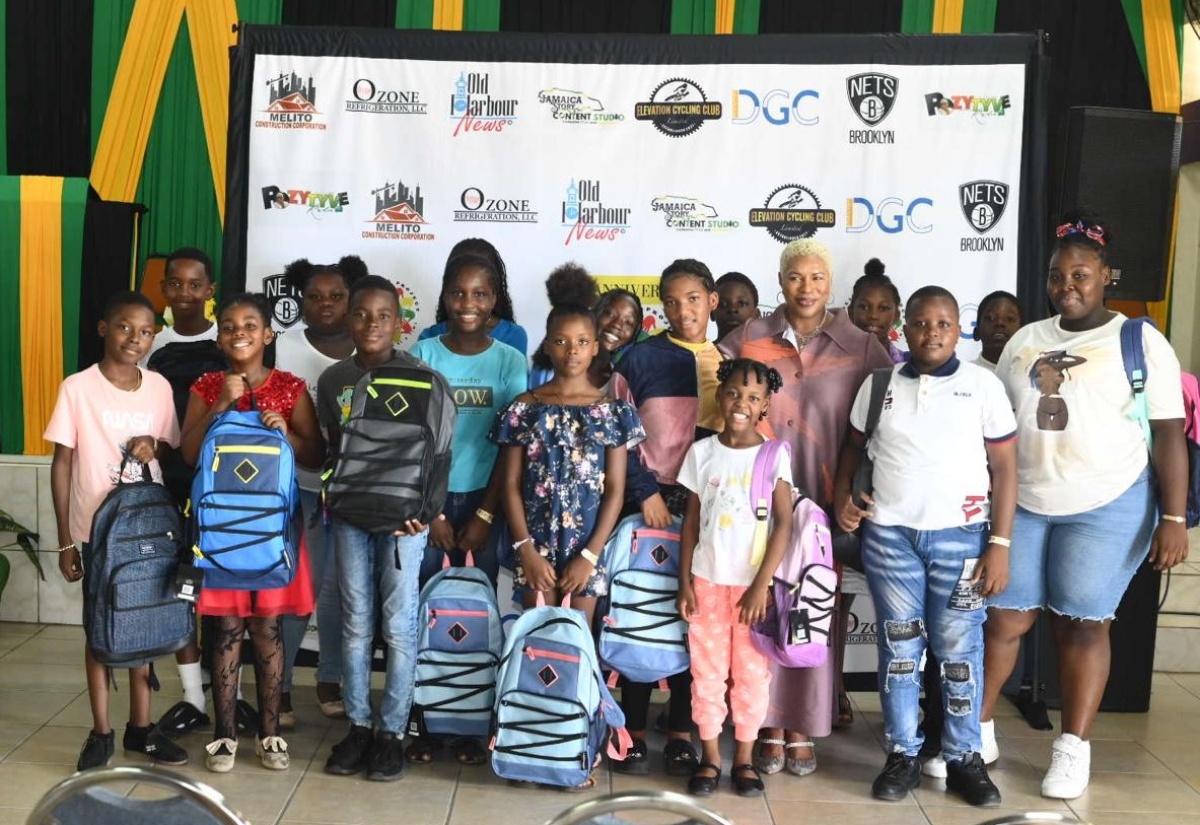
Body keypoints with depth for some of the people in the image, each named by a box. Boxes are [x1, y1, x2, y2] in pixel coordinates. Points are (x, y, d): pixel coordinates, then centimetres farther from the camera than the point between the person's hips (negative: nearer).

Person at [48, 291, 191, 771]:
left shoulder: (159, 387, 1)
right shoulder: (77, 388, -8)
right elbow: (62, 465, -5)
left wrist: (155, 446, -11)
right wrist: (66, 541, -6)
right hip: (97, 530, -3)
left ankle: (140, 728, 24)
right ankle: (101, 733, 19)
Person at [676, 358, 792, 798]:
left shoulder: (773, 455, -5)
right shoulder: (702, 452, 2)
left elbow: (784, 523, -9)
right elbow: (691, 521, 5)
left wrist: (761, 584, -14)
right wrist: (685, 581, 1)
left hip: (753, 581, -2)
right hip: (707, 579, 2)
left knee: (751, 670, 7)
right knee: (706, 669, 8)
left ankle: (744, 757, 21)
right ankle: (710, 755, 21)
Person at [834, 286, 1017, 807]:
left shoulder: (984, 385, 0)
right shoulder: (878, 385, 5)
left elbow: (1005, 468, 0)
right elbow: (854, 446, 16)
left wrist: (1000, 543, -5)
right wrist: (842, 494, -3)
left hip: (962, 535, -1)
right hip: (889, 535, 2)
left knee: (959, 649, 5)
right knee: (899, 646, 8)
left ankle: (964, 758, 18)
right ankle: (902, 754, 19)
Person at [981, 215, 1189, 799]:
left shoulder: (1141, 341, -2)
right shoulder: (1024, 341, 10)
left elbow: (1168, 433, -4)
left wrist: (1174, 518, -9)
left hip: (1107, 507, -3)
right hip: (1021, 504, 3)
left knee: (1083, 622, 3)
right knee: (1004, 616, 4)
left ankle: (1073, 748, 15)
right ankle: (977, 729, 18)